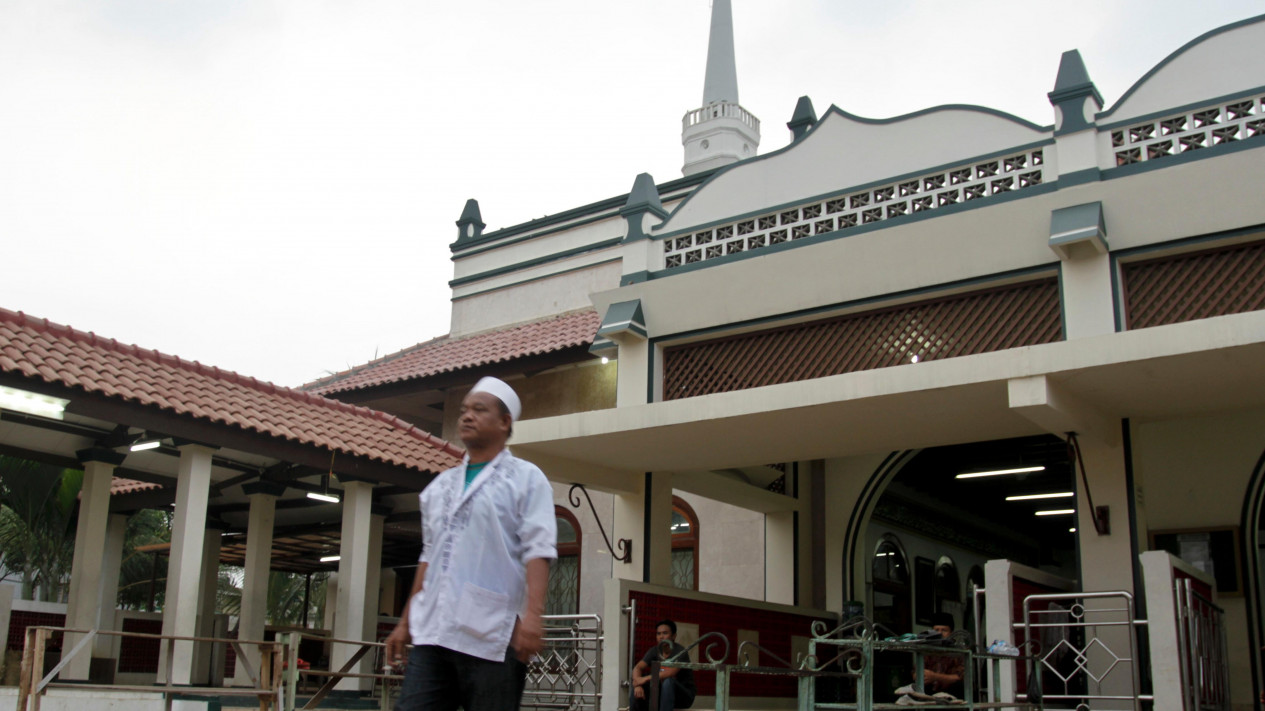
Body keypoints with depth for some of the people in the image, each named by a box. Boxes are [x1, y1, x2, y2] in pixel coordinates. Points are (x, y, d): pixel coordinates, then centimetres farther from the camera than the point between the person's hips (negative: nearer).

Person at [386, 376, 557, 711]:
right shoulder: (441, 485, 21)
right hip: (432, 634, 5)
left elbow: (537, 551, -8)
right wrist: (406, 621, 21)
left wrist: (532, 613, -21)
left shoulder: (525, 478, 3)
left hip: (492, 638, -5)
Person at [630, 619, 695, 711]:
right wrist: (638, 684, -29)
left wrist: (646, 678, -33)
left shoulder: (680, 651, -16)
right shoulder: (654, 651, 2)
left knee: (668, 680, -36)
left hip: (684, 695, -6)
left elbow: (671, 673, -31)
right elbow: (637, 668, -8)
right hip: (661, 694, 6)